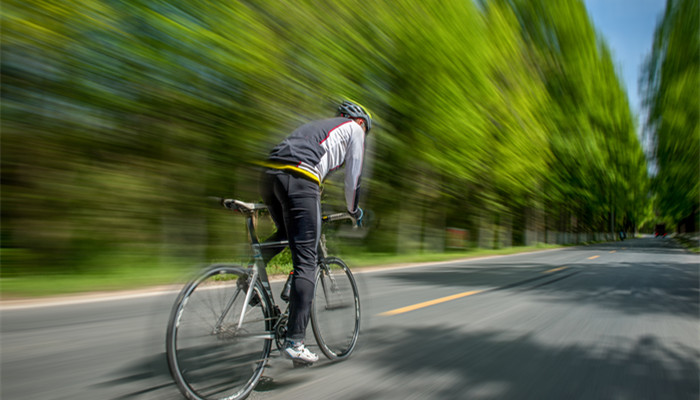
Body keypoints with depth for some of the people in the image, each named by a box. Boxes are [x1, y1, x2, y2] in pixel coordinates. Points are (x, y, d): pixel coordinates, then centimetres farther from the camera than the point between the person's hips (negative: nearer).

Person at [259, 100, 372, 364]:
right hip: (298, 179, -7)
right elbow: (353, 176, 17)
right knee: (306, 261, -5)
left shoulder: (318, 125, 39)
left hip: (268, 174, 7)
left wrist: (316, 212, 46)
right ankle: (294, 342, -7)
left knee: (286, 233, 31)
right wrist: (354, 210, 32)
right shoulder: (354, 129, 20)